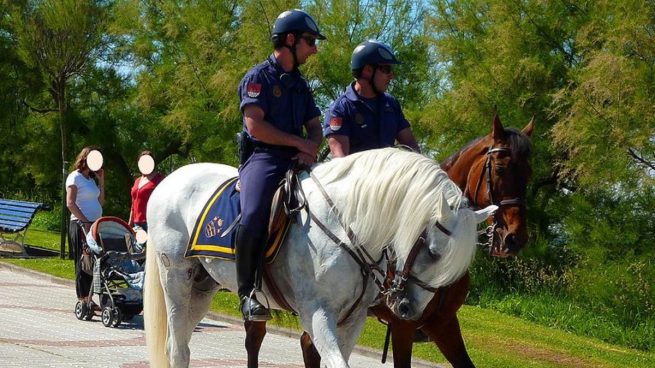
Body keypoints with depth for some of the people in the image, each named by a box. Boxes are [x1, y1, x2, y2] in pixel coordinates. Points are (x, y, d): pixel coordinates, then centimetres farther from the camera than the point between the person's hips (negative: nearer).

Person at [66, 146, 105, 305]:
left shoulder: (91, 179, 20)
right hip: (80, 225, -8)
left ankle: (88, 298, 10)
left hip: (94, 225, 8)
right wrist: (85, 222, -19)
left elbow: (100, 202, 19)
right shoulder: (75, 177, -5)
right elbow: (70, 204, -13)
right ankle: (82, 299, -4)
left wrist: (101, 181, 13)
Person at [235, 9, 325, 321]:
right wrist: (299, 142, -9)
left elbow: (315, 128, 21)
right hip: (263, 158, -7)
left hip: (296, 161, 7)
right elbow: (255, 125, -12)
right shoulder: (259, 77, -1)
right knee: (253, 216, -33)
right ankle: (248, 292, -21)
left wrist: (311, 149, -3)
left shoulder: (300, 85, 22)